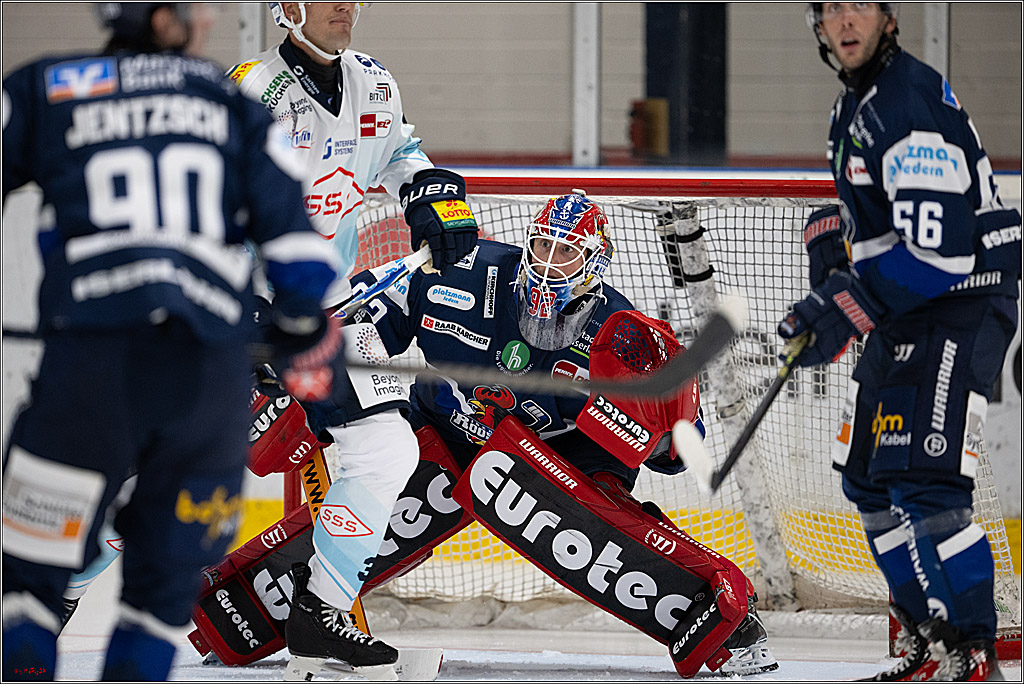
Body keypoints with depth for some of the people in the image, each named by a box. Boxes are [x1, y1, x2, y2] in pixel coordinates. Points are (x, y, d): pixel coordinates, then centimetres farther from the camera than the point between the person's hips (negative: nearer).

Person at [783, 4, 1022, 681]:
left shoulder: (913, 106, -20)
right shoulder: (855, 104, 13)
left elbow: (937, 249, -27)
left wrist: (848, 311, -22)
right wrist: (833, 274, 9)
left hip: (960, 312, -11)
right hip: (903, 317, 11)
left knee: (924, 489, -19)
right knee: (871, 480, 14)